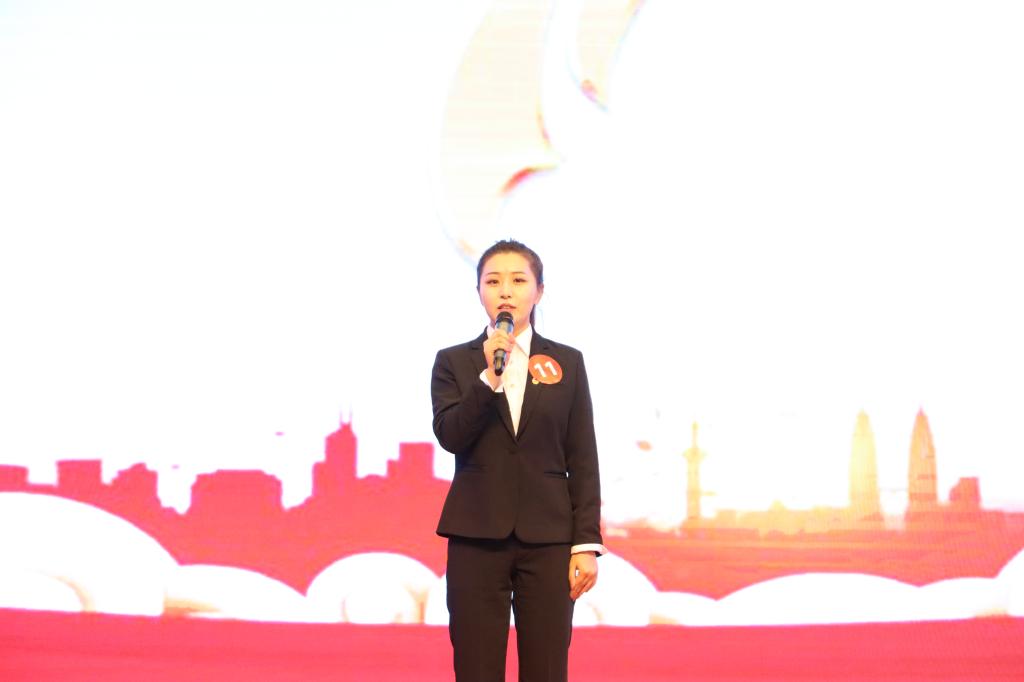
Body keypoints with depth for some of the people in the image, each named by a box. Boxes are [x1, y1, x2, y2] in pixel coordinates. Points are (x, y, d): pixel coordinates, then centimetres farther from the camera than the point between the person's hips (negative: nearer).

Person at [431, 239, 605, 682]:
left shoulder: (567, 363, 7)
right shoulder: (454, 362, 7)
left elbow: (583, 461, 5)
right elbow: (449, 436, -8)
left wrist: (587, 541, -1)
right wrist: (489, 378, -18)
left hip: (547, 538, 0)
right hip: (476, 537, 0)